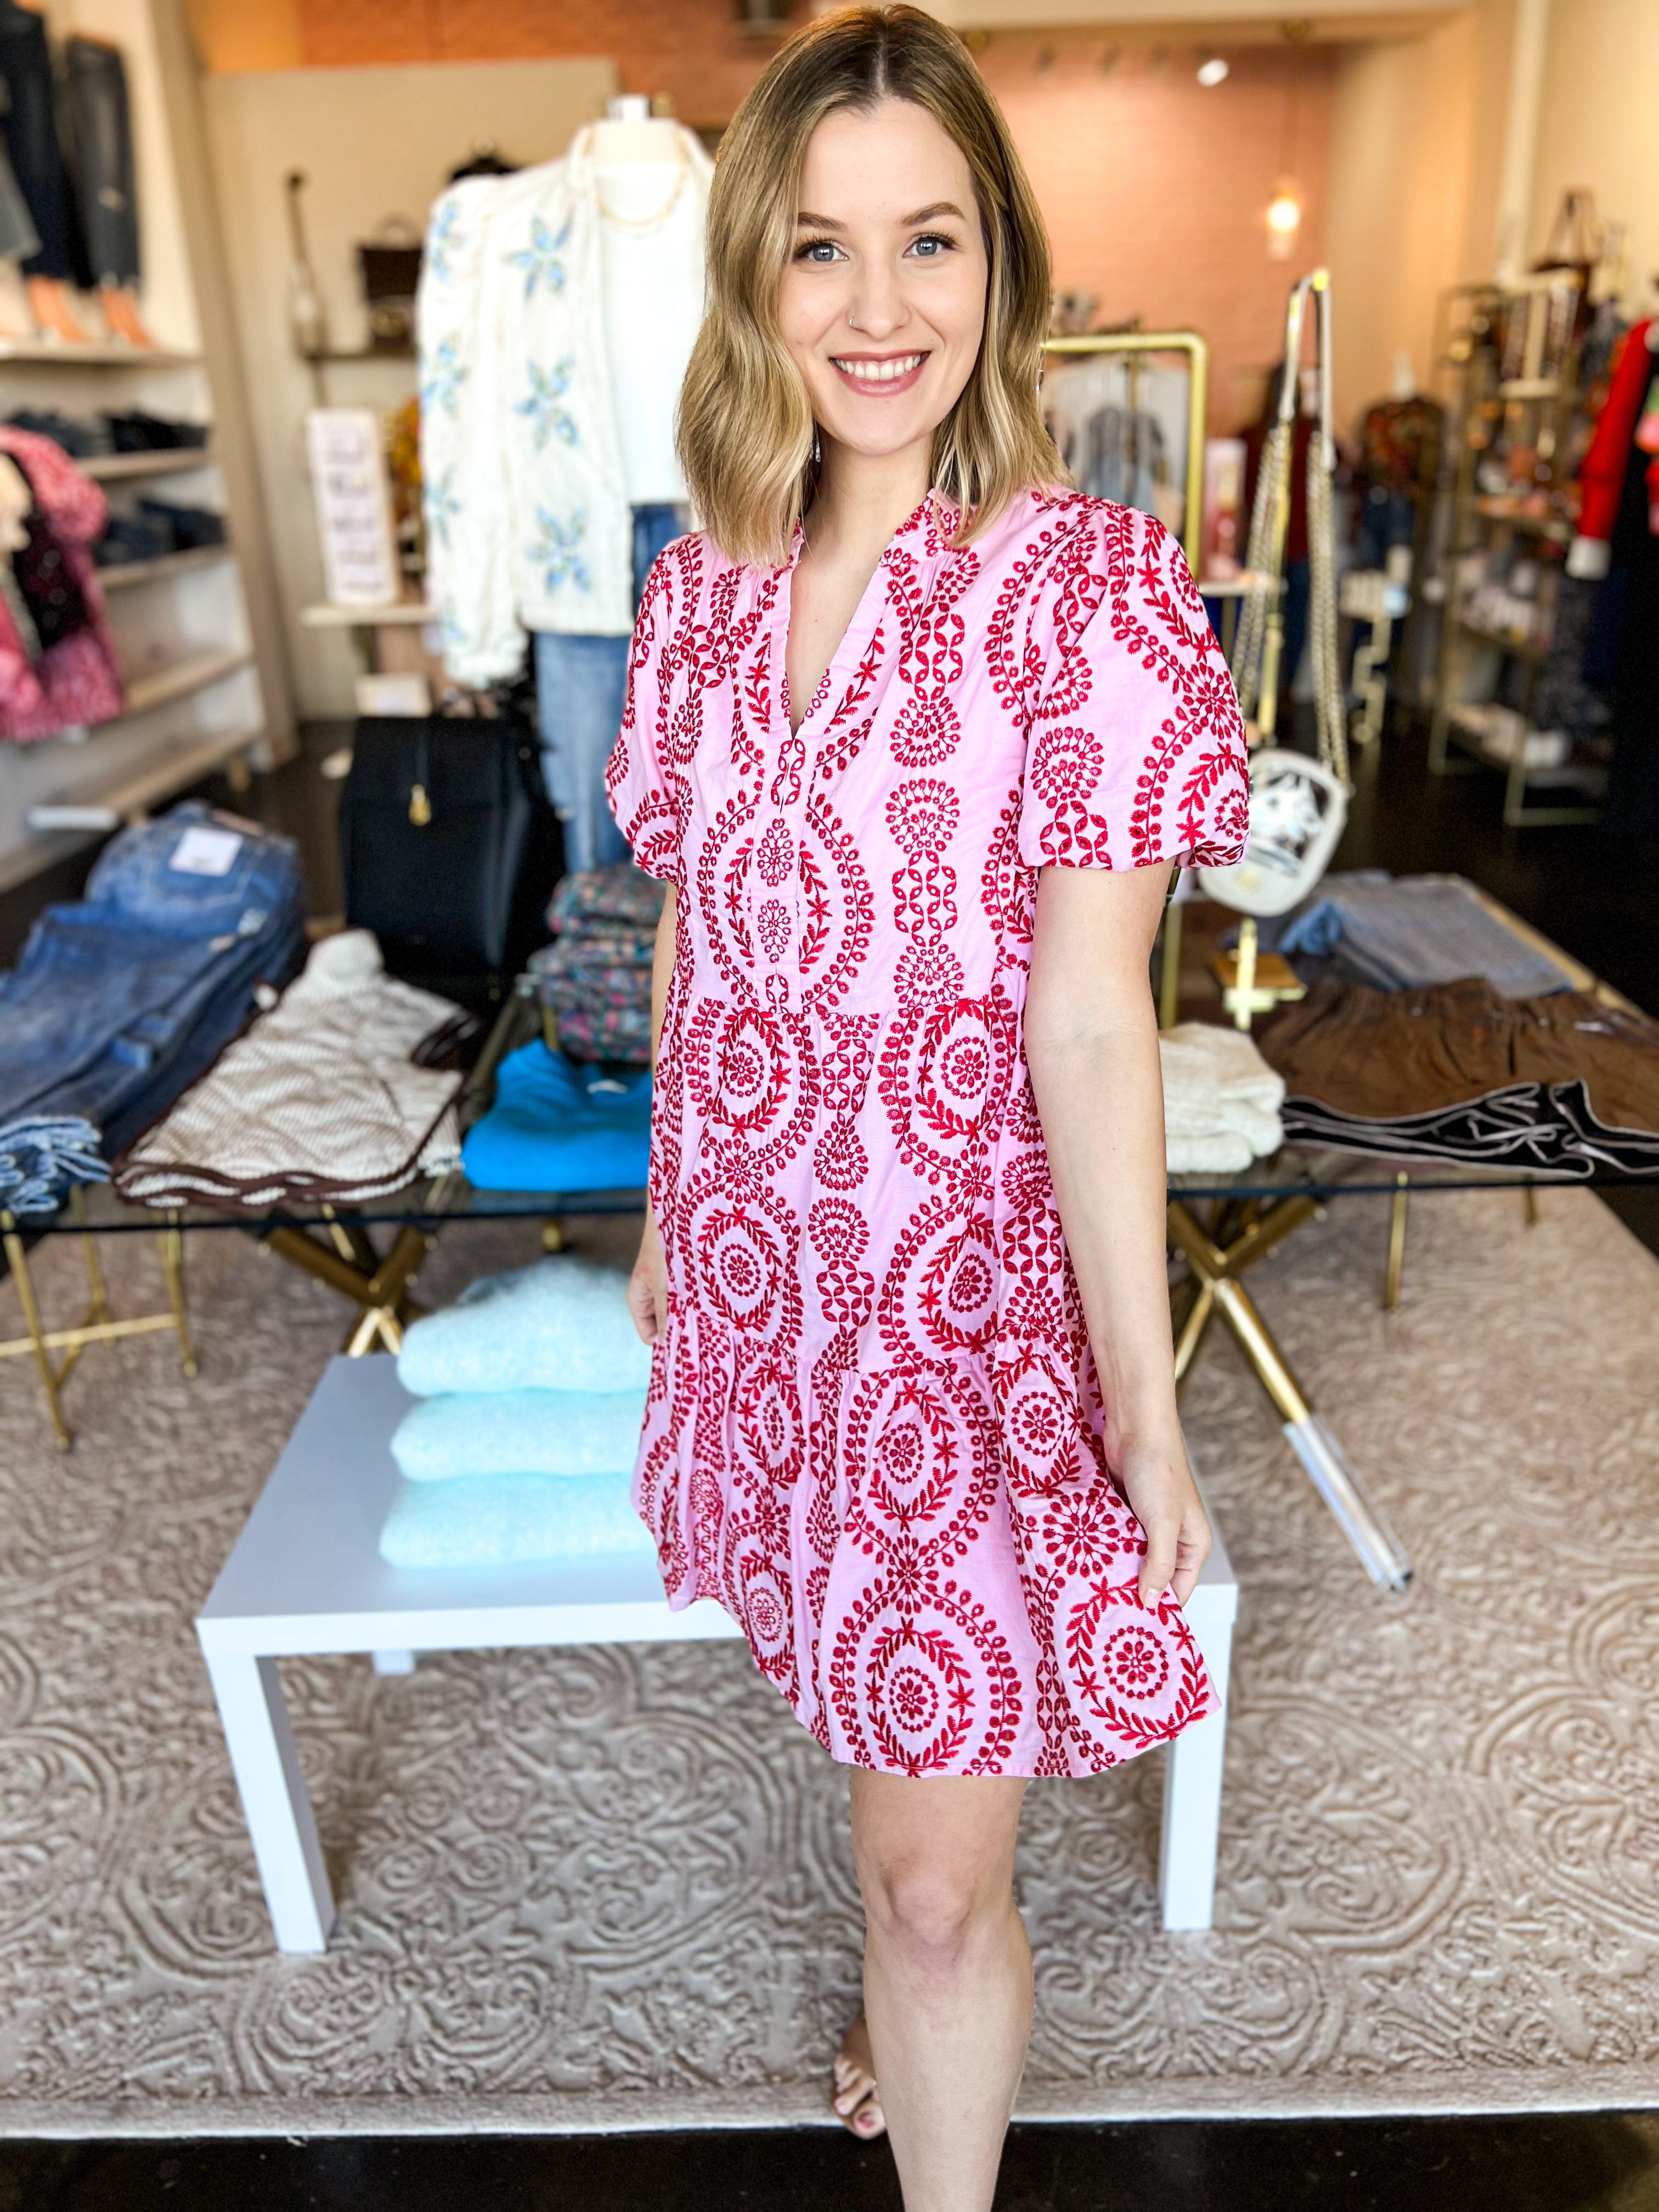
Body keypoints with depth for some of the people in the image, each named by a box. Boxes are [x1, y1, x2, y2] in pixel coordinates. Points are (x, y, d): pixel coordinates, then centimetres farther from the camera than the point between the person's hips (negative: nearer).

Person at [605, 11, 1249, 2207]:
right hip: (764, 1277, 5)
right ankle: (936, 1998, 56)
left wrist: (1146, 1405, -14)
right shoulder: (701, 585, 2)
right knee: (888, 1729, 26)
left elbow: (1090, 1021, -16)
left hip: (978, 1291, -5)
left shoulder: (1086, 582, -13)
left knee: (937, 1871, 6)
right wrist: (667, 1215, 16)